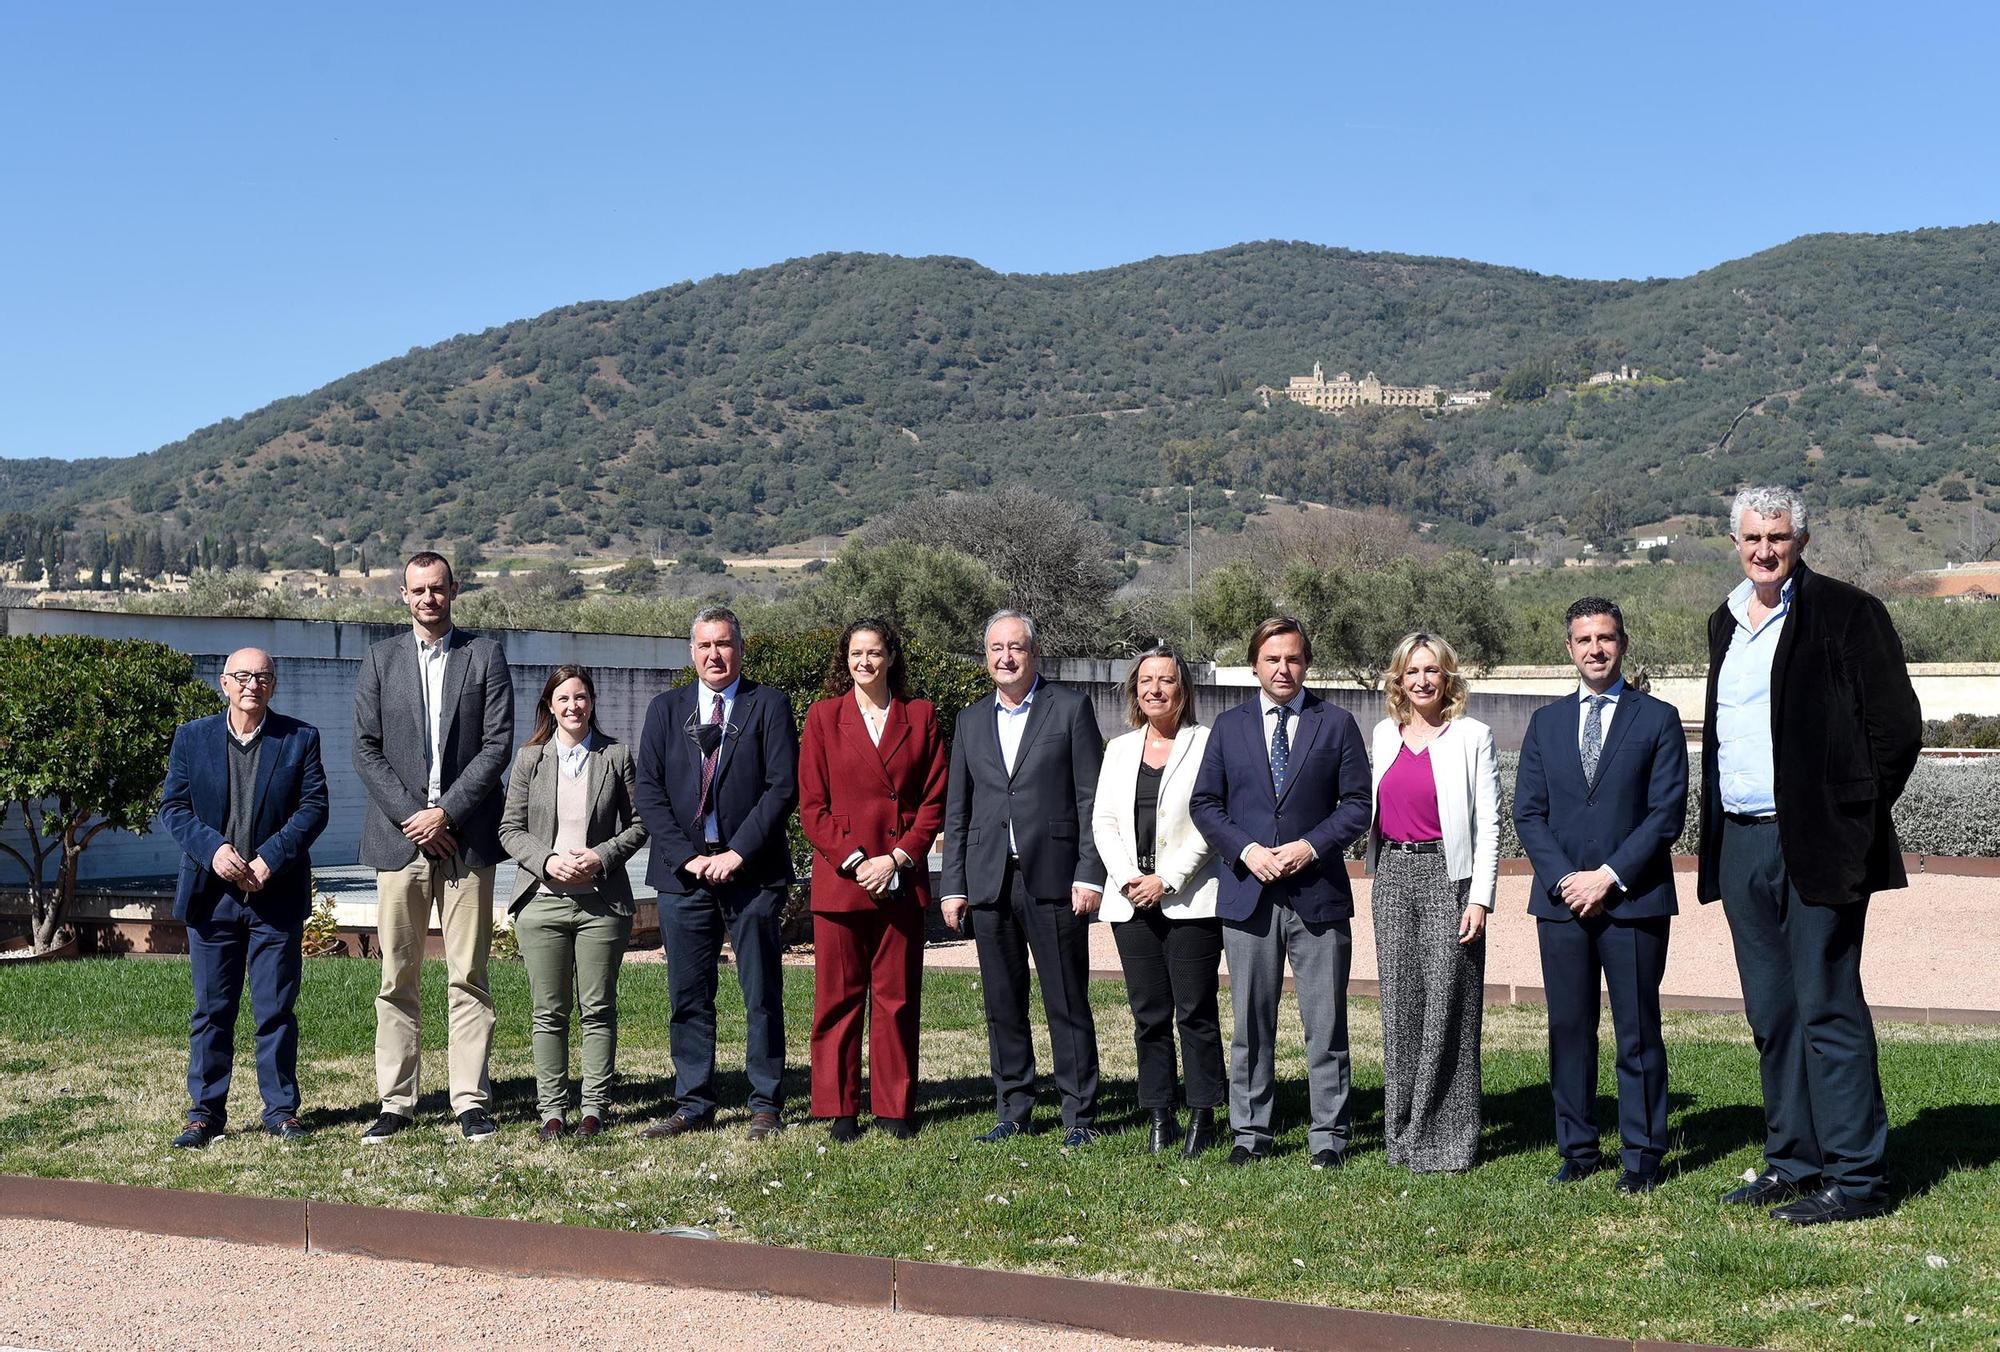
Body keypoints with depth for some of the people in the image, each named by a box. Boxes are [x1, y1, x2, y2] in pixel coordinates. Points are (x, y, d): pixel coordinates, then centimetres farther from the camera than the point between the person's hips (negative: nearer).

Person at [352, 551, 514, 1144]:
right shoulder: (381, 658, 10)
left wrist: (445, 813, -9)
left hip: (466, 834, -1)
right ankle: (396, 1102, 8)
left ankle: (471, 1101, 4)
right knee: (397, 978, 3)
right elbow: (367, 750, 5)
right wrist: (410, 815, -7)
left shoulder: (485, 655, 6)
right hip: (399, 837, 1)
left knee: (469, 977, 0)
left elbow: (498, 744, -1)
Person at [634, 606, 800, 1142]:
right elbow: (649, 792, 5)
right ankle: (694, 1105, 14)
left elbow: (783, 787, -5)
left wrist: (738, 853, -12)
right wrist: (686, 857, -7)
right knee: (688, 996, 6)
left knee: (762, 995, 2)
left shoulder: (769, 705, 3)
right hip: (683, 873, 3)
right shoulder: (665, 709, 12)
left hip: (751, 871, -2)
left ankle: (765, 1106, 9)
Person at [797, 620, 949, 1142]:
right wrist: (853, 861, -9)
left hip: (901, 878, 1)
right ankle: (840, 1110, 9)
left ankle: (895, 1108, 12)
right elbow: (811, 804, 2)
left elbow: (934, 800, 5)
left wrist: (898, 858, -7)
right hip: (839, 878, -1)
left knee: (898, 996, 4)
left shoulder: (920, 716, 8)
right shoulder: (824, 716, 6)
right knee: (838, 997, 2)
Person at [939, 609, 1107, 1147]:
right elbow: (956, 811, 15)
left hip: (1053, 878, -4)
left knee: (1068, 1004, -1)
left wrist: (1090, 874, -10)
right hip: (989, 881, 4)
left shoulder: (1070, 709, 2)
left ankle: (1080, 1116, 6)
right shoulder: (971, 721, 15)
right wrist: (953, 886, 8)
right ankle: (1013, 1111, 18)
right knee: (1002, 1005, 8)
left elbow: (1091, 798, -2)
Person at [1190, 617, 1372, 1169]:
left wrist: (1310, 847, -12)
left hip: (1317, 892, -1)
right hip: (1247, 892, 2)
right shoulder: (1228, 726, 9)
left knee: (1325, 1023, 1)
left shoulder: (1336, 723, 4)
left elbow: (1357, 804, 1)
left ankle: (1327, 1135, 9)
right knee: (1251, 1022, 7)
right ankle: (1251, 1131, 16)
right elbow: (1204, 803, 8)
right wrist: (1246, 850, -8)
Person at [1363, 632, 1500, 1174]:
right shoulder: (1385, 734, 12)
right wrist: (1377, 876, 13)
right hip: (1393, 876, 5)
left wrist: (1480, 899, -11)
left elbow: (1488, 824, -4)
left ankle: (1445, 1139, 2)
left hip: (1446, 876, -5)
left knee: (1446, 1007, -5)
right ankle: (1402, 1134, 15)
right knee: (1399, 1006, 6)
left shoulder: (1472, 736, -2)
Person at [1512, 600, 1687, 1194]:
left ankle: (1642, 1155, 8)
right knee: (1568, 1029, 6)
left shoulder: (1658, 719, 3)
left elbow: (1668, 813, -4)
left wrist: (1608, 876, -12)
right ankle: (1577, 1149, 15)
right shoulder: (1546, 722, 13)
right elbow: (1527, 811, 8)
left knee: (1639, 1033, 1)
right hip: (1560, 900, 3)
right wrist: (1563, 879, -6)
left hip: (1635, 900, -3)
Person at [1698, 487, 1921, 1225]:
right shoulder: (1725, 624, 16)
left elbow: (1897, 727, -9)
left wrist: (1853, 817, -8)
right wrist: (1716, 822, 14)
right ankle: (1793, 1163, 21)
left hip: (1815, 846, -7)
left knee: (1828, 1009, -6)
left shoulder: (1846, 613, -6)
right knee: (1771, 1016, 12)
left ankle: (1856, 1178, 1)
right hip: (1741, 845, 7)